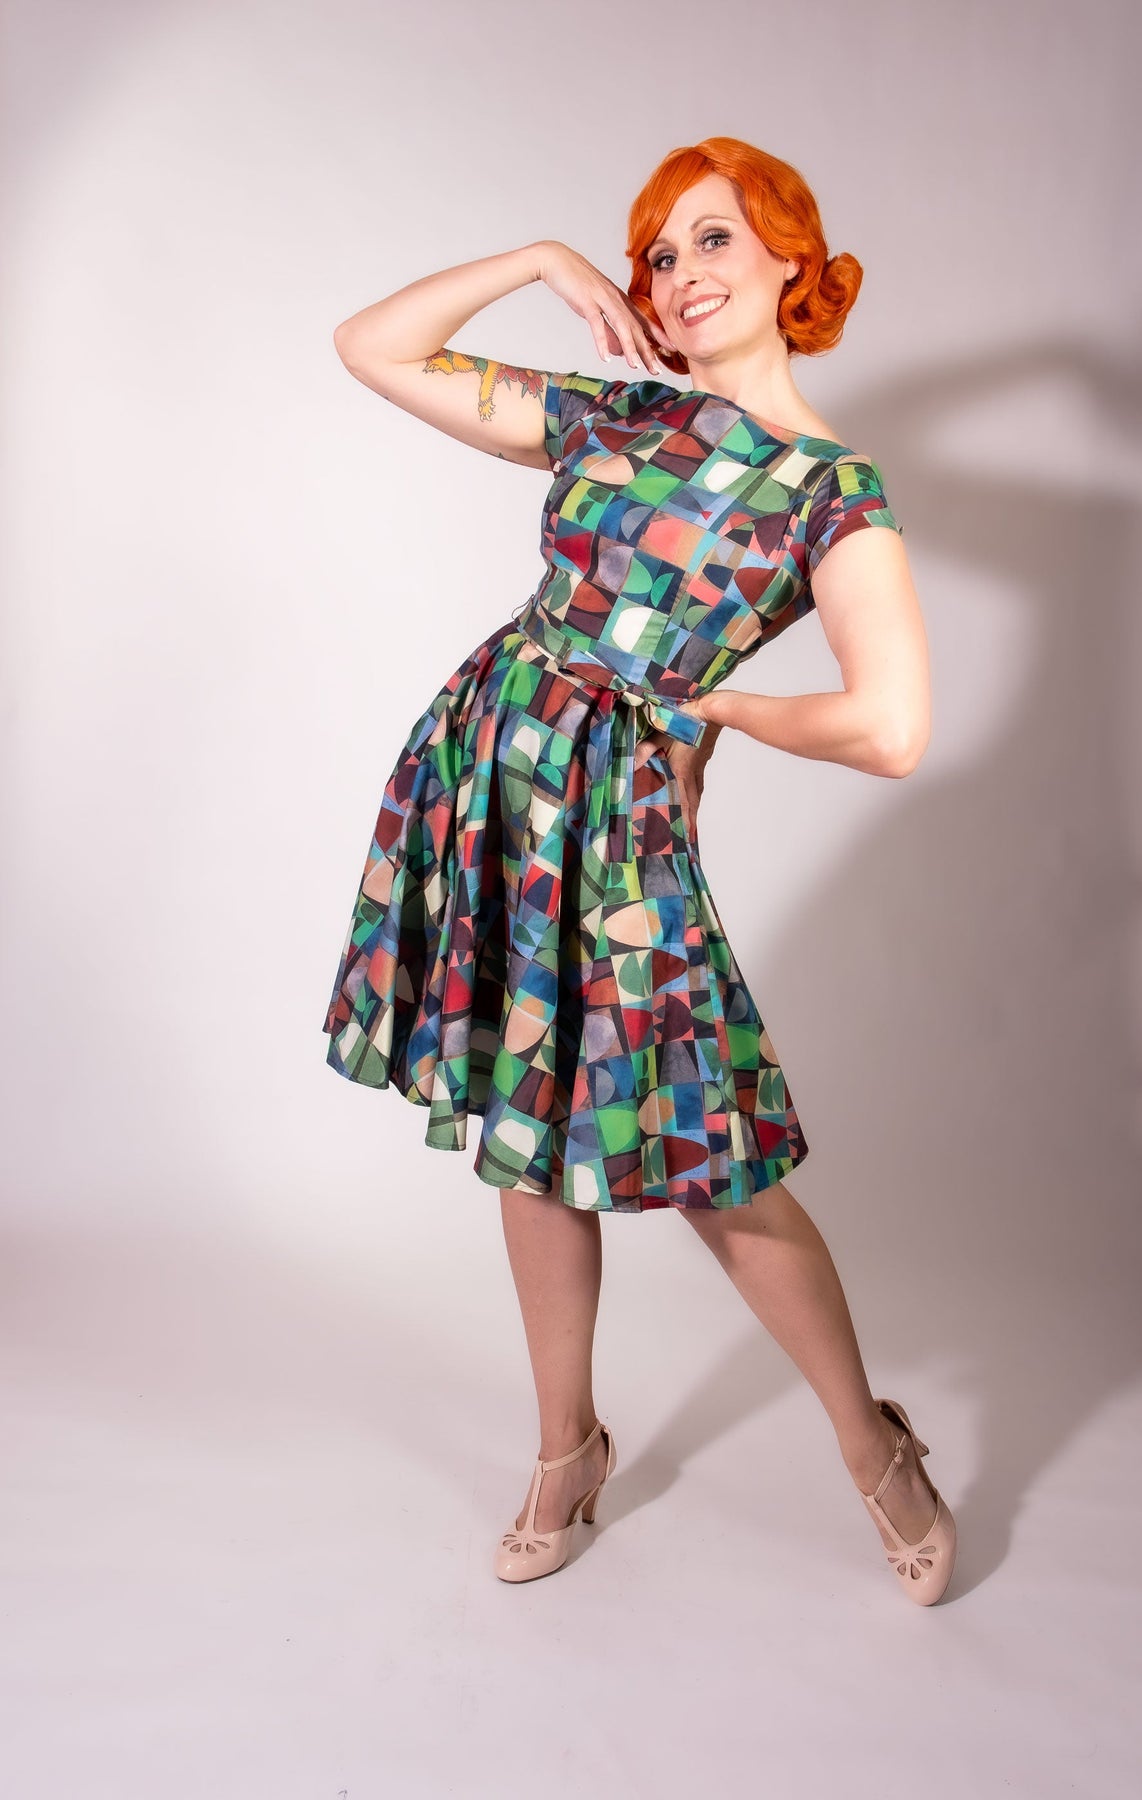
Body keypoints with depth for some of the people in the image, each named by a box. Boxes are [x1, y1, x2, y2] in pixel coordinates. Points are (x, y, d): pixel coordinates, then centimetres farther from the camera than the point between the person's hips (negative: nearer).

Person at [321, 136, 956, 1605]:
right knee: (528, 1134, 13)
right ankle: (568, 1449, 34)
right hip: (483, 770, 5)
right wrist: (544, 261, 8)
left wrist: (717, 704, -7)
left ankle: (872, 1444, 27)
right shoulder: (606, 411, 9)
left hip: (620, 812, -5)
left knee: (709, 1170, 0)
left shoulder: (835, 490, -6)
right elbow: (371, 346, 13)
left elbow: (890, 731, -20)